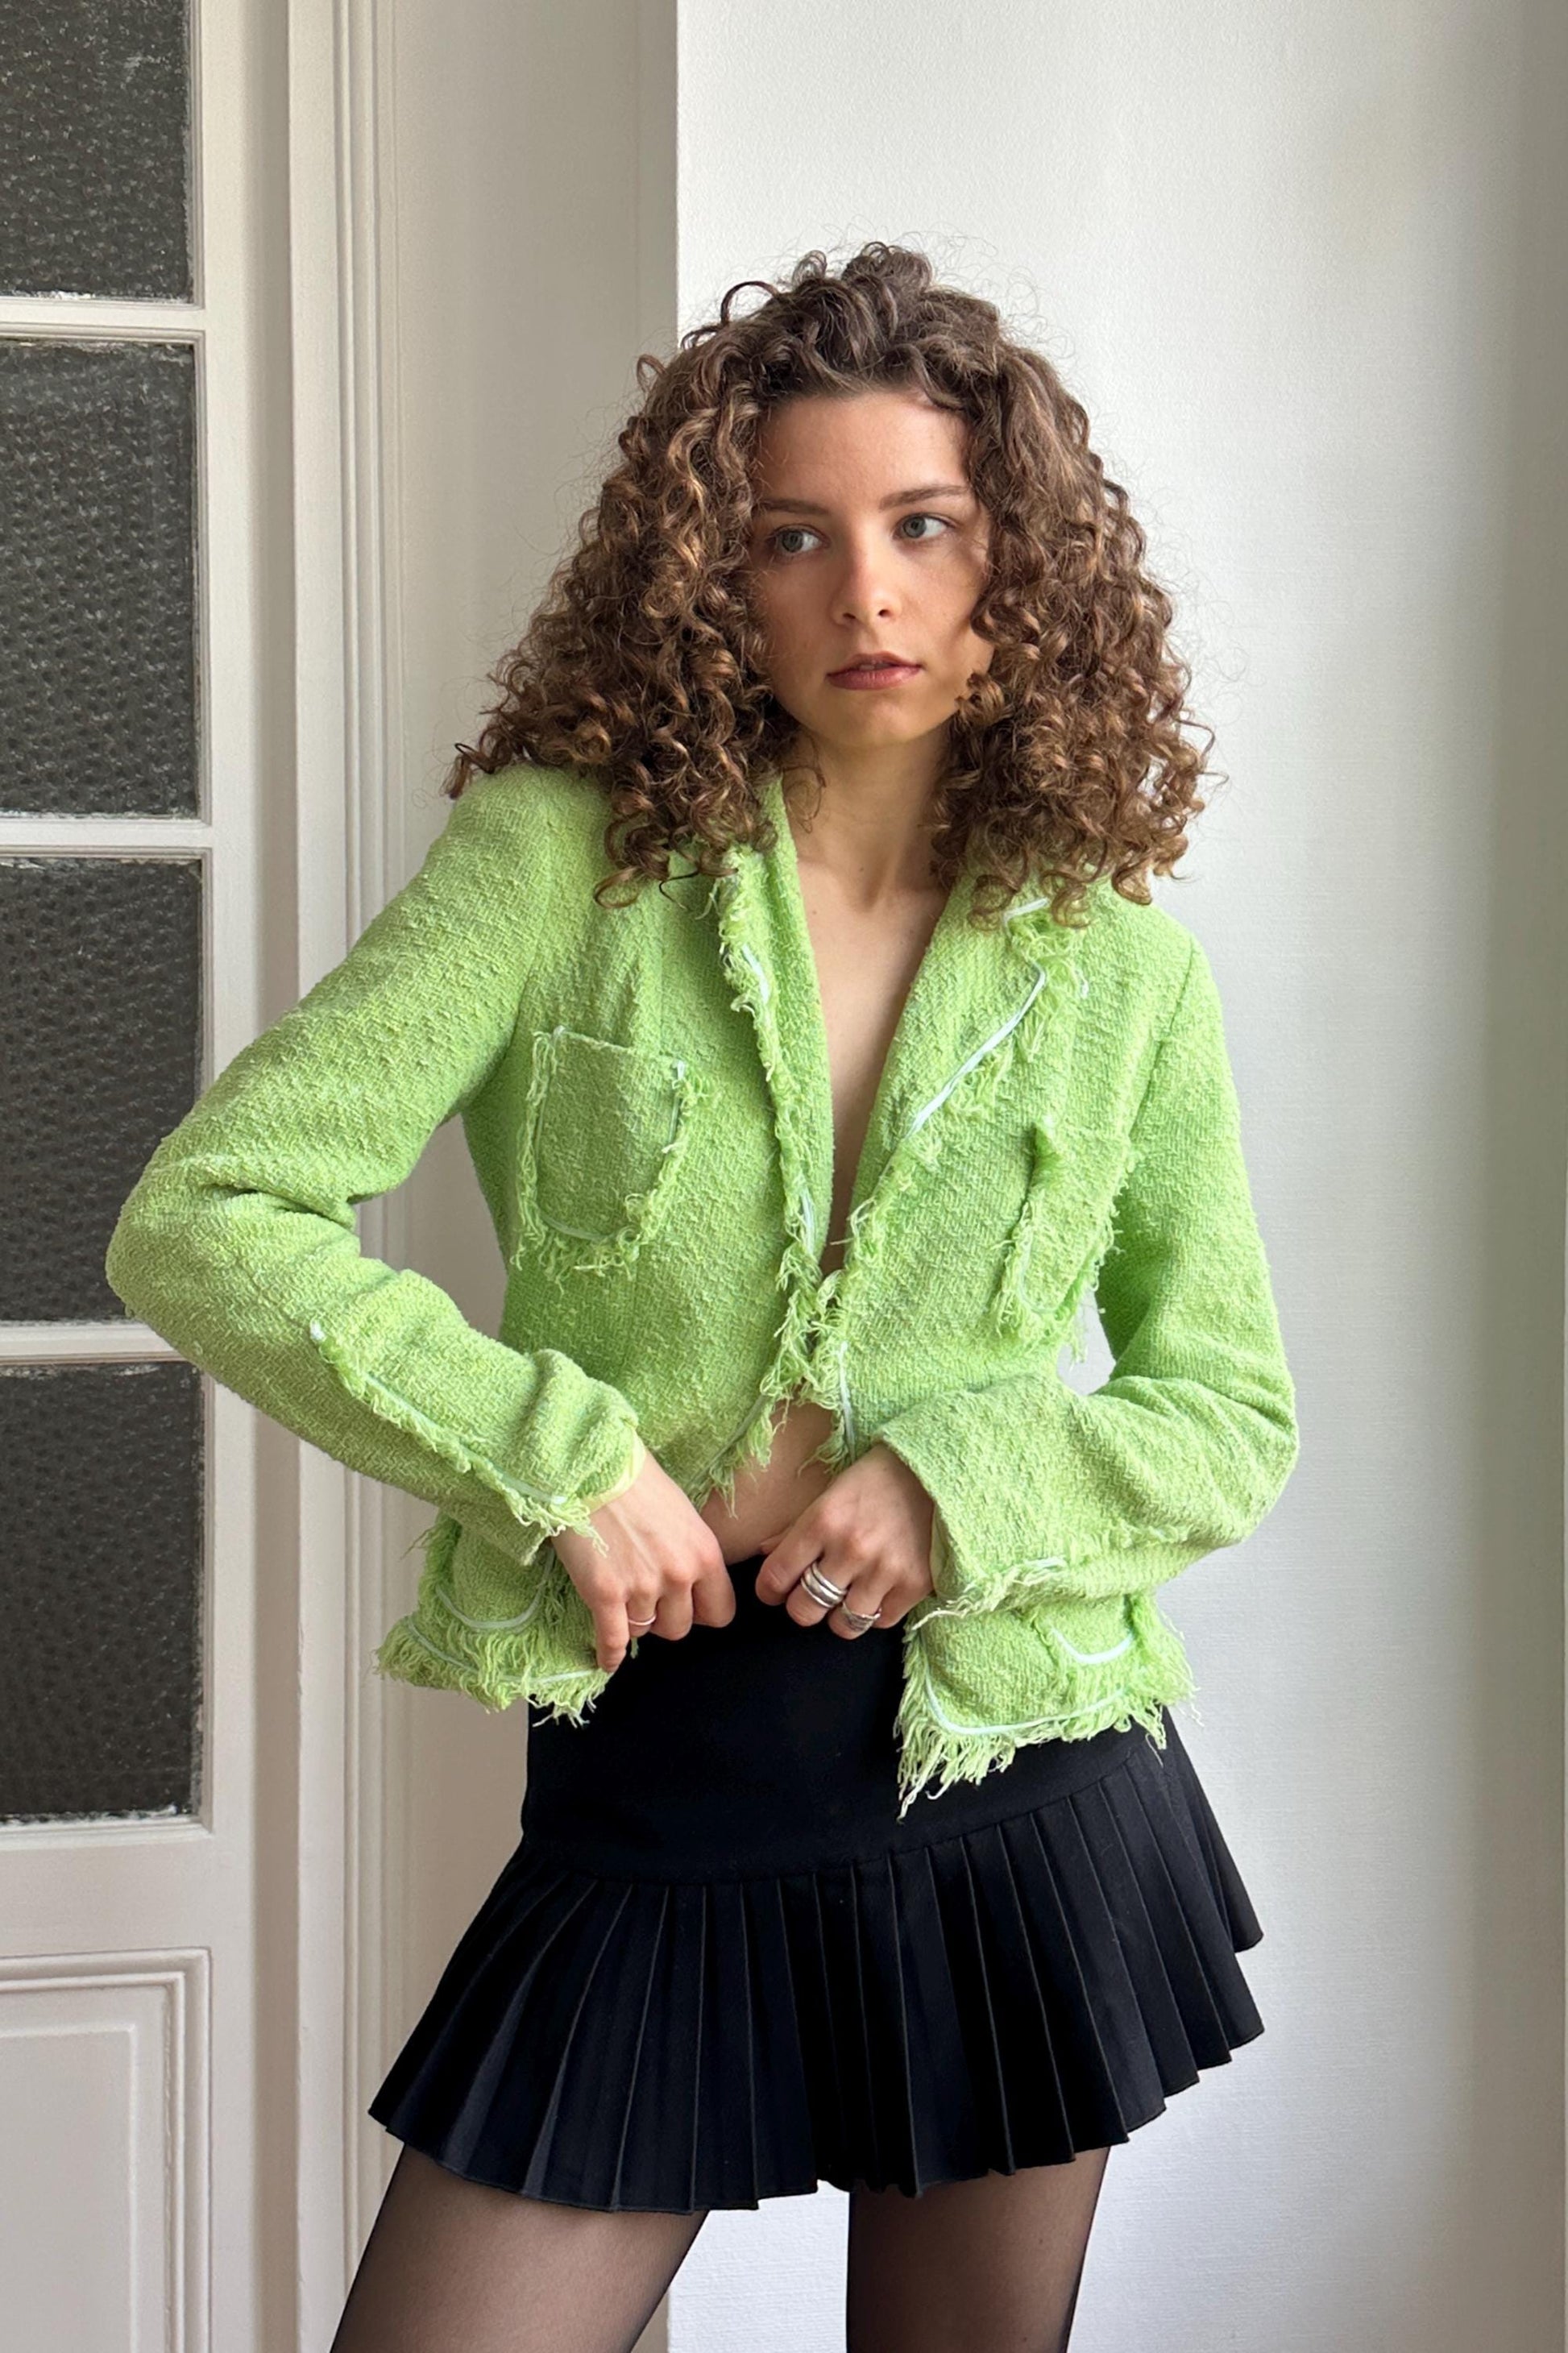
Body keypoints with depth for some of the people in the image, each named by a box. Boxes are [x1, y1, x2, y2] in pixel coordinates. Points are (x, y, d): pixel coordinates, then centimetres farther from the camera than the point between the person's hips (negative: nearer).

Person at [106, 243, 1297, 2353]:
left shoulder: (1115, 955, 1)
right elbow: (200, 1222, -9)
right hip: (654, 1802, -1)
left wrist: (967, 1482, -12)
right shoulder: (563, 858, -6)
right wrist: (558, 1453, -16)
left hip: (1014, 1791, 2)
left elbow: (1234, 1412, 7)